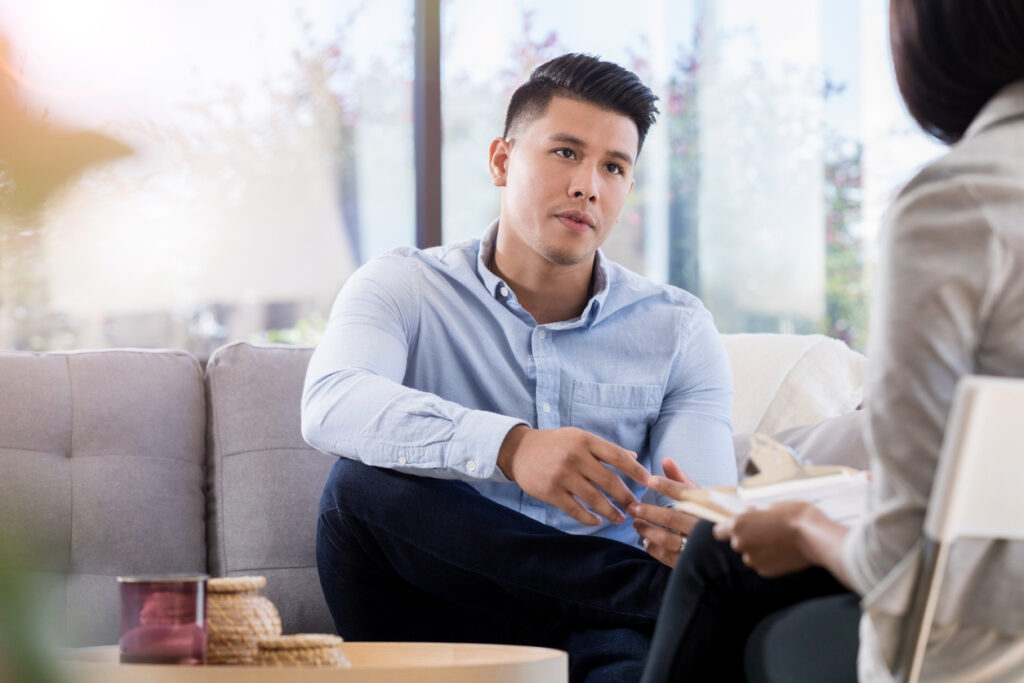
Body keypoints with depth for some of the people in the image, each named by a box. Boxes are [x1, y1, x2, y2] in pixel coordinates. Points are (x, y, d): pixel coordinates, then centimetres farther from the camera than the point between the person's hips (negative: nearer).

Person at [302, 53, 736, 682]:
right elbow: (331, 406, -18)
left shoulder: (679, 330, 11)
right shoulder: (402, 288, 5)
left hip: (594, 632, -4)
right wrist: (510, 447, -35)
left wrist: (692, 538, -28)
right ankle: (662, 591, -21)